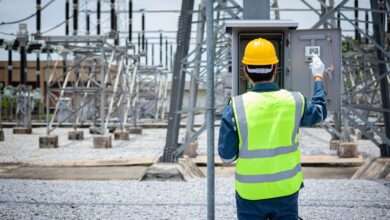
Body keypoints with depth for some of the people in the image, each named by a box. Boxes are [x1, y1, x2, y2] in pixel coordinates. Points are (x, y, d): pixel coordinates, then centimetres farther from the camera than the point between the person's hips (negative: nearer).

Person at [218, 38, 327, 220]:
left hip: (250, 194, -2)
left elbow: (227, 156, -10)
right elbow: (319, 113, 15)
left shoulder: (236, 107, -15)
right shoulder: (294, 102, -8)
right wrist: (318, 78, 29)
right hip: (286, 191, 2)